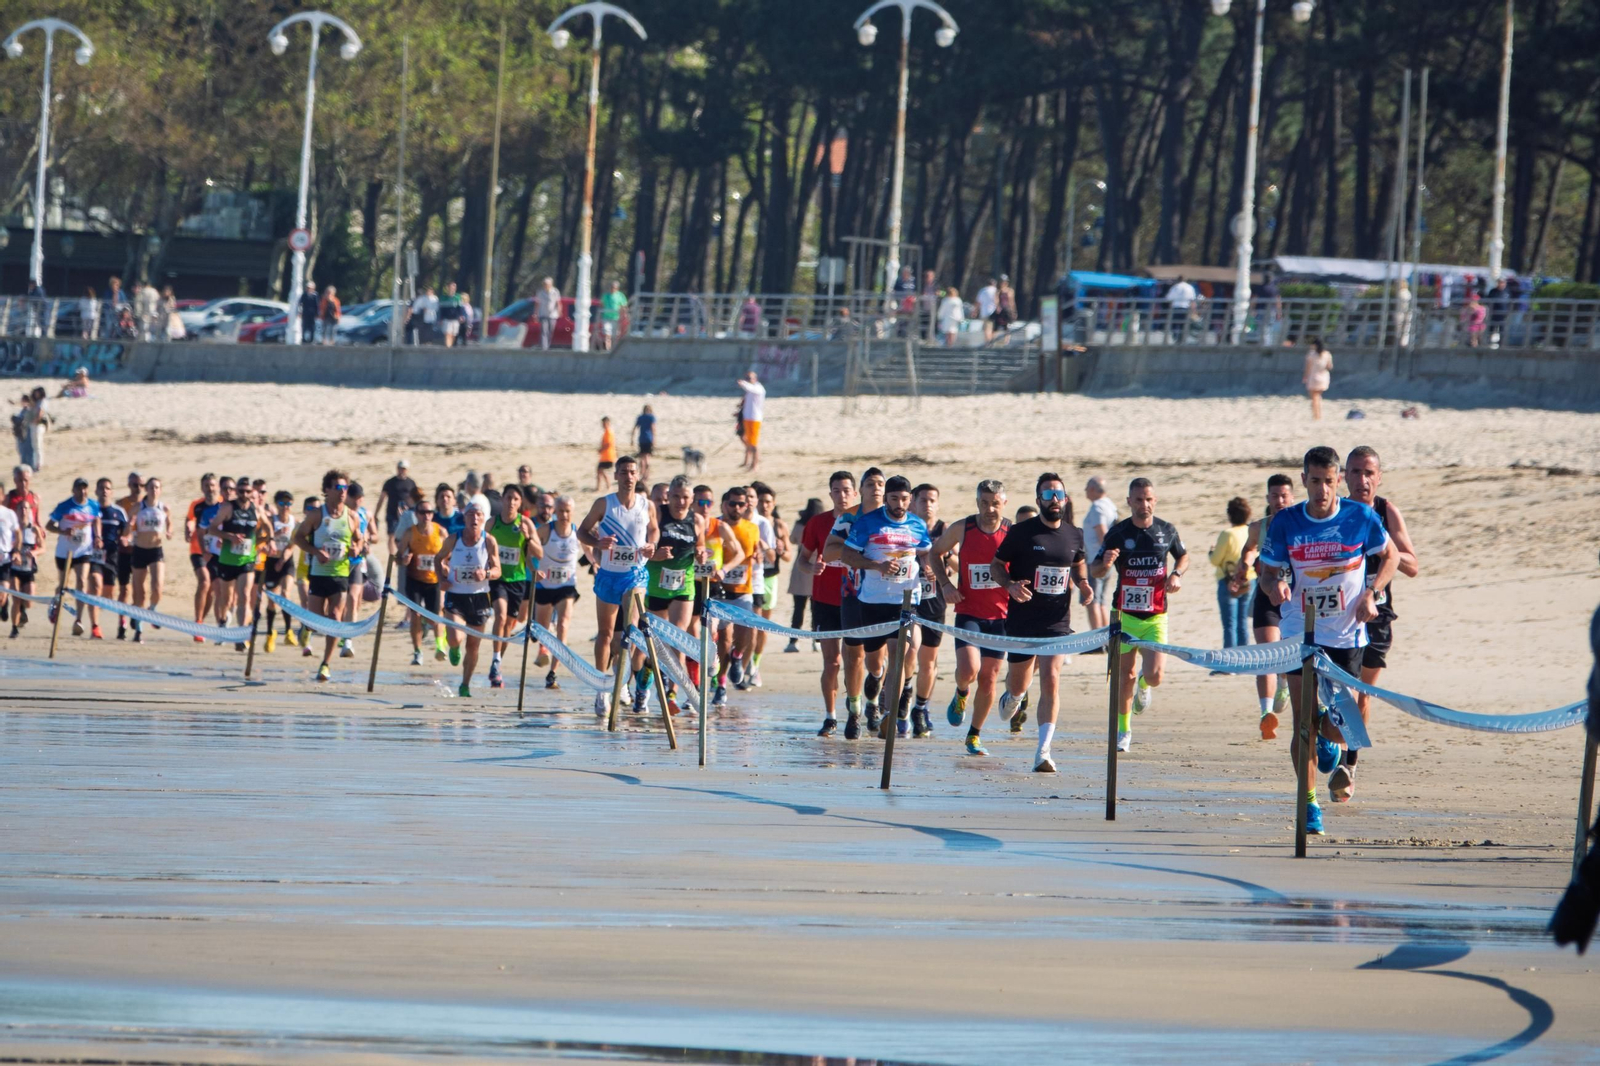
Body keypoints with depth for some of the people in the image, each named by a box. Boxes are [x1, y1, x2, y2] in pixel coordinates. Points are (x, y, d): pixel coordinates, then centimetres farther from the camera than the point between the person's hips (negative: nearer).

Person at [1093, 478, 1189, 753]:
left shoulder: (1167, 530, 1)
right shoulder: (1118, 533, -6)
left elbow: (1183, 555, 20)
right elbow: (1096, 570, -2)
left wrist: (1176, 574, -2)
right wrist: (1105, 563, -26)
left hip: (1156, 617, 1)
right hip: (1125, 614, -1)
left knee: (1154, 676, -12)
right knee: (1125, 674, 5)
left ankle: (1144, 686, 27)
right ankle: (1123, 729, 23)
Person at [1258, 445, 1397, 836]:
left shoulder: (1360, 517, -6)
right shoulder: (1286, 523, -5)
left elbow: (1391, 556, 9)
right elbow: (1268, 569, 5)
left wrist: (1372, 594, -7)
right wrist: (1275, 585, -20)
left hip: (1347, 637, 0)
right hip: (1300, 635, 0)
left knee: (1341, 725, -3)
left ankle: (1328, 738, 36)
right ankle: (1309, 804, 8)